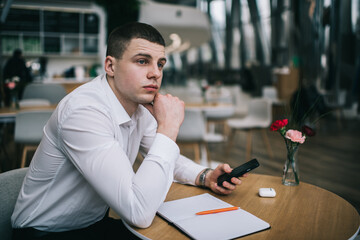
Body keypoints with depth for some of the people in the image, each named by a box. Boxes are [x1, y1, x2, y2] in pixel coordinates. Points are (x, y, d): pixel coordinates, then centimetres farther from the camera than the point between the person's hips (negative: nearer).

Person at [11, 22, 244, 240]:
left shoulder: (139, 103, -4)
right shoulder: (84, 112, -31)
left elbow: (167, 158, 10)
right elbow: (140, 212, -36)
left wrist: (205, 176, -9)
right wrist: (168, 127, -30)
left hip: (98, 221, 8)